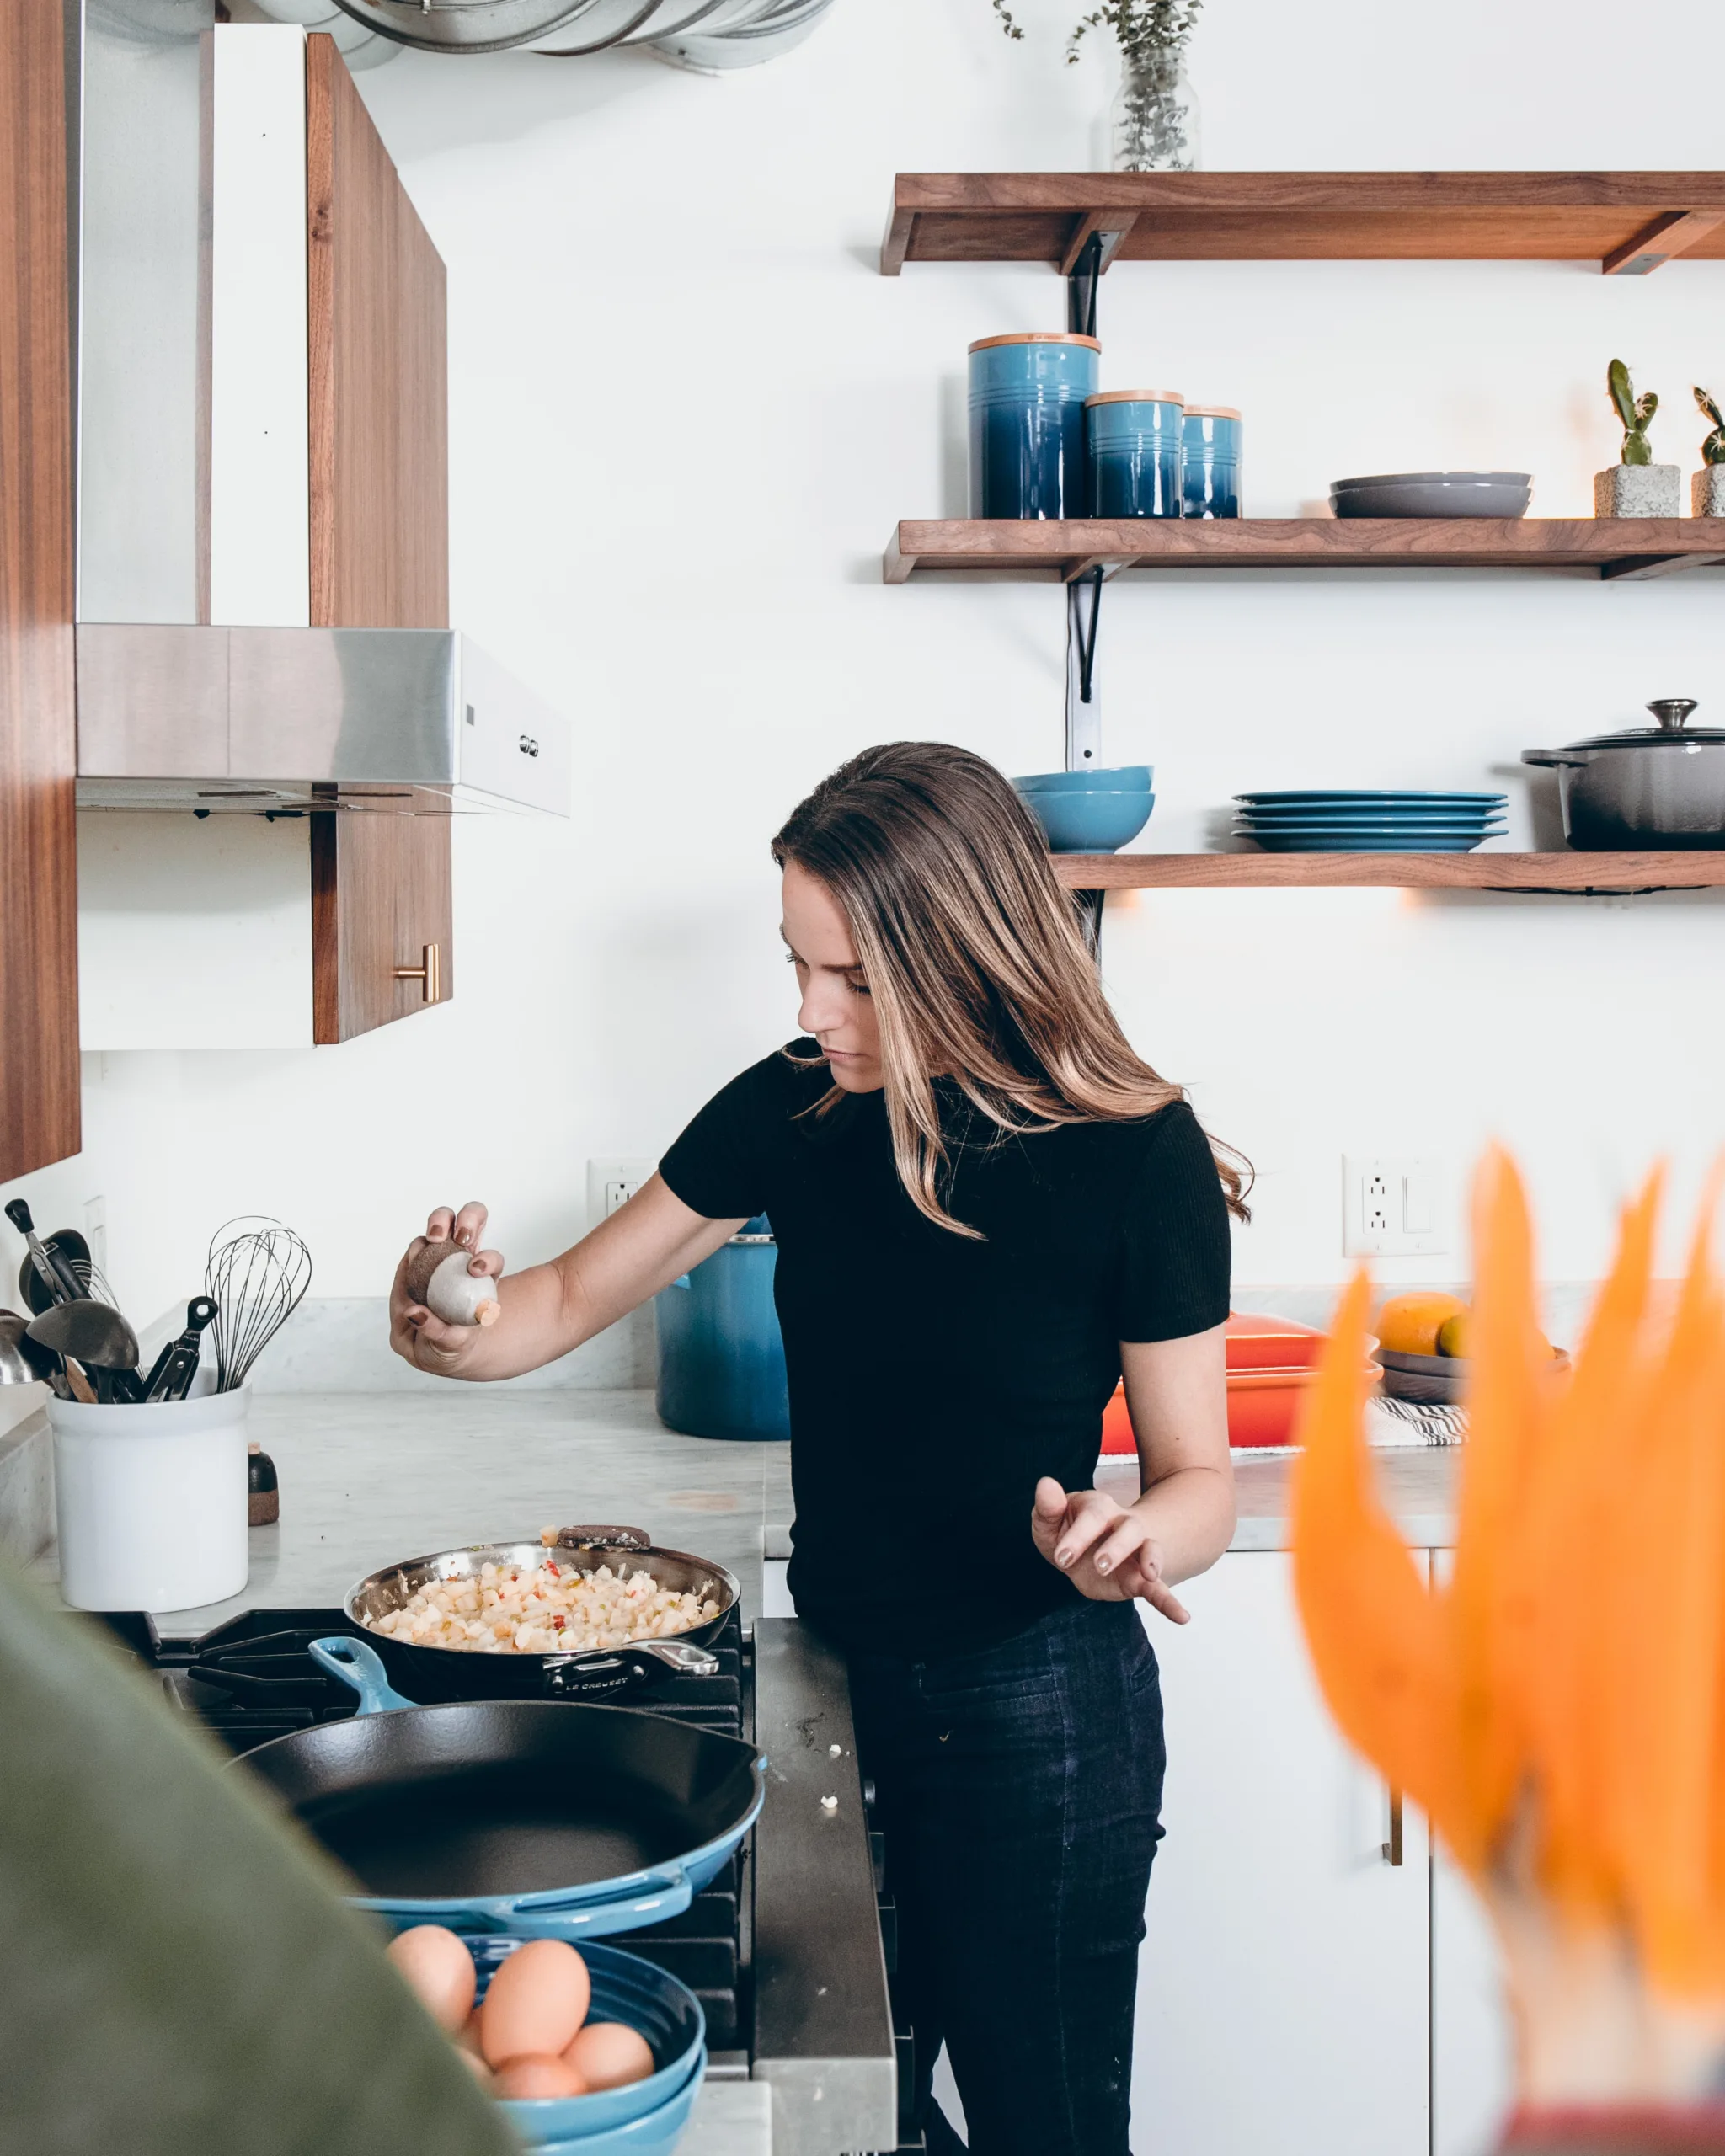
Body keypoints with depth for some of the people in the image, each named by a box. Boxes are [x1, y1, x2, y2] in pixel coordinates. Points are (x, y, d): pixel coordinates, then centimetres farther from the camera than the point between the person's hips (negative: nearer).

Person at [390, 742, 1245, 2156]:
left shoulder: (1135, 1156, -17)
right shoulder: (796, 1110, -5)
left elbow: (1198, 1477, -10)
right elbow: (577, 1296, 4)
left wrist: (1137, 1540, -33)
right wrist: (459, 1334, -18)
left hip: (1032, 1707, -4)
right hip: (839, 1676, 5)